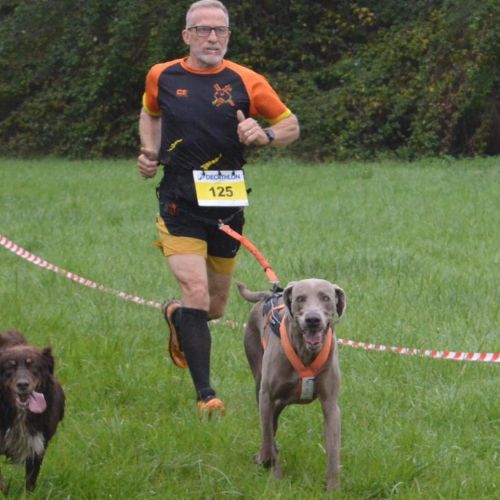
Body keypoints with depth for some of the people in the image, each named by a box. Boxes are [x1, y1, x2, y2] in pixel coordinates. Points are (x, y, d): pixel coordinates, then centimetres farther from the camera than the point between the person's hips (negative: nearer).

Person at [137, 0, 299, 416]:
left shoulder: (246, 82, -2)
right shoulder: (162, 77, 2)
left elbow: (291, 124, 7)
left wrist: (265, 135, -14)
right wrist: (151, 152, 7)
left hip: (227, 206, 2)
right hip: (180, 205, -2)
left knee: (216, 307, 13)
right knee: (196, 293, -18)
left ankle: (177, 317, 50)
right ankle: (205, 394, -12)